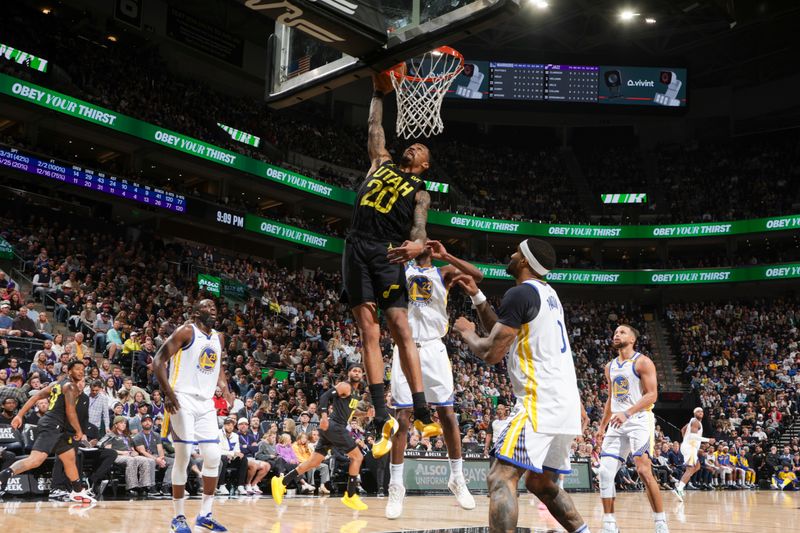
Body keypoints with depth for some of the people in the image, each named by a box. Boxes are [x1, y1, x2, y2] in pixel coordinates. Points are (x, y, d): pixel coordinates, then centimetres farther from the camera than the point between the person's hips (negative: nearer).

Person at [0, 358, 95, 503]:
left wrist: (19, 415, 11)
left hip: (58, 428, 11)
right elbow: (70, 411, -15)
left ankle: (78, 492, 29)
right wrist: (79, 431, -5)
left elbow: (35, 397, 14)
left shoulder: (57, 384, 20)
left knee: (70, 459, 20)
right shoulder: (71, 386, -7)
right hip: (52, 426, -11)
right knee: (35, 460, -24)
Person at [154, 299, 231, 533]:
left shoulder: (219, 338, 13)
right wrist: (168, 394, -20)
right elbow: (158, 361, -11)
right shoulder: (186, 331, -7)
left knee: (213, 457, 3)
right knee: (183, 456, -6)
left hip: (206, 402, 7)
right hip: (183, 400, -7)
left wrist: (225, 388, 8)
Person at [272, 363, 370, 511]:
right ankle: (350, 496, -1)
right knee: (357, 456, -5)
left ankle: (282, 482, 4)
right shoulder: (344, 386, -7)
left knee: (314, 462, 7)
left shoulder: (356, 392, 22)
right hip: (335, 426, -9)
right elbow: (325, 396, -16)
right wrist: (324, 415, -30)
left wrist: (364, 413, 17)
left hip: (334, 428, 9)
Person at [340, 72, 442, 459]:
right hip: (357, 249, 3)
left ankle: (421, 412, -8)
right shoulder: (381, 163, 25)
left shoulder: (420, 191, 12)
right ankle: (383, 417, -8)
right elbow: (375, 128, 35)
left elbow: (419, 225, -5)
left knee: (401, 329, -10)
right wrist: (379, 94, 38)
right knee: (369, 332, -5)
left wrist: (417, 244, -26)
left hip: (386, 254, -3)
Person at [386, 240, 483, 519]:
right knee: (402, 417, -5)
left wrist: (445, 255, -13)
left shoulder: (444, 272, 11)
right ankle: (396, 486, -2)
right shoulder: (401, 269, 12)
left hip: (433, 348, 1)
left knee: (447, 414, 0)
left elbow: (478, 276, -6)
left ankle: (457, 478, 13)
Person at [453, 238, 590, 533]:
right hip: (564, 401, 10)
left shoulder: (520, 293, -11)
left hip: (541, 401, -10)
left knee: (501, 479, -12)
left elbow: (491, 353, -12)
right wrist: (477, 297, 21)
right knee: (541, 483, 22)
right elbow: (504, 334, 27)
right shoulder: (548, 293, 19)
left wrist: (466, 332, 8)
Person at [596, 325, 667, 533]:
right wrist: (602, 426, 19)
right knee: (605, 472, -2)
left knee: (644, 470, -16)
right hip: (617, 423, 7)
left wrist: (627, 413, -24)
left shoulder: (643, 362, -5)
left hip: (639, 420, -7)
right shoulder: (610, 367, 16)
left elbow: (652, 394, -13)